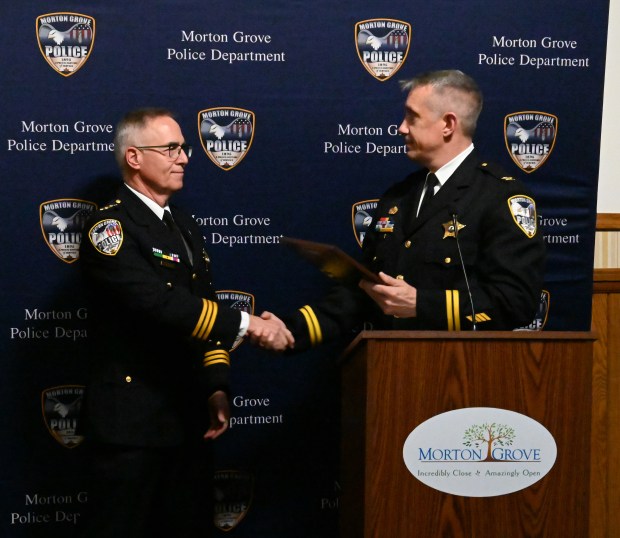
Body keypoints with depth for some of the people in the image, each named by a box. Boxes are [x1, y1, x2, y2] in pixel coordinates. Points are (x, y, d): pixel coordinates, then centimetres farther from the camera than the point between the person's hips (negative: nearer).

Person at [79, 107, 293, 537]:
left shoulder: (186, 227, 15)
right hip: (134, 419, -8)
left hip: (188, 416, 8)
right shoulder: (109, 227, -12)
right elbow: (160, 303, -25)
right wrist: (246, 324, -26)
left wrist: (216, 388, 7)